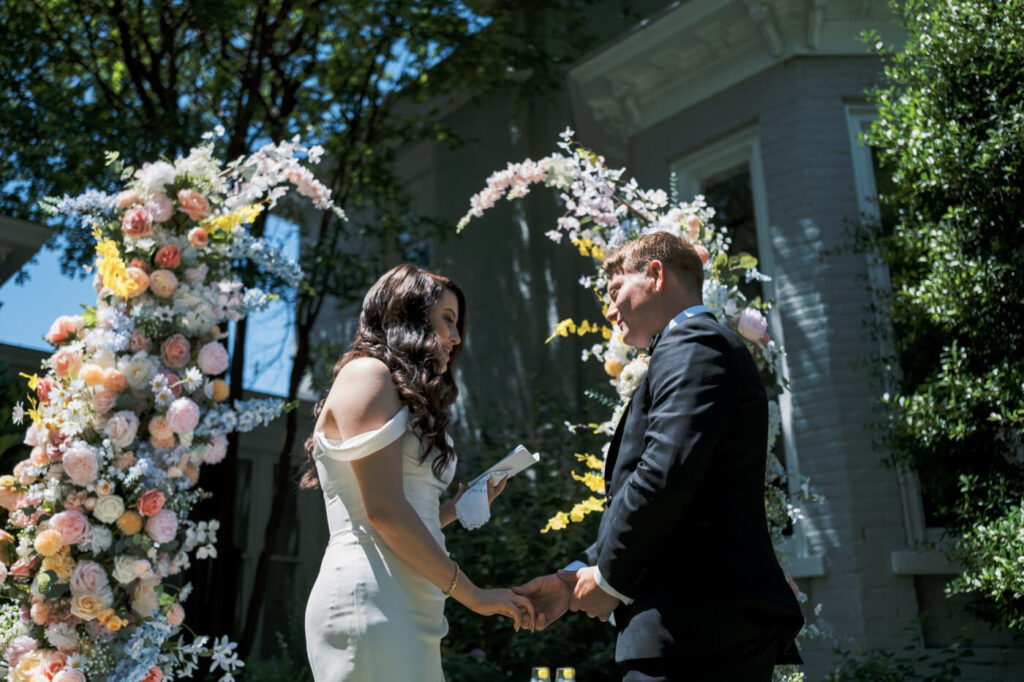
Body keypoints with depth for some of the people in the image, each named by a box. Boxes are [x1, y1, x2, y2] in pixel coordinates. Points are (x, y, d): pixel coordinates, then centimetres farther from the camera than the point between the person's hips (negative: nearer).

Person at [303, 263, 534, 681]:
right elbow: (383, 510, -15)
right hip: (368, 603, -9)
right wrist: (473, 595, -12)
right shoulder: (367, 373, -5)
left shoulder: (409, 399, 22)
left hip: (409, 612, 9)